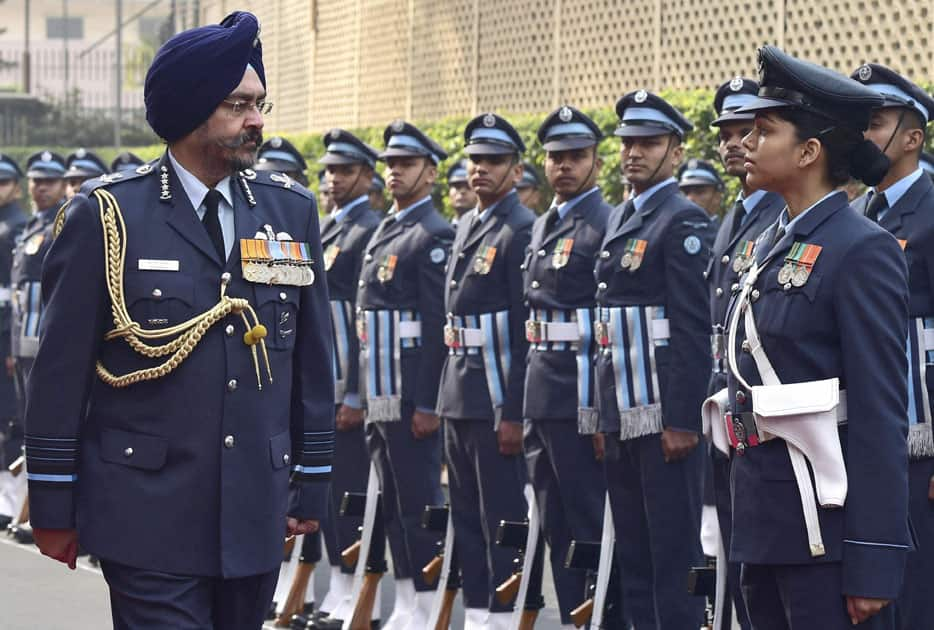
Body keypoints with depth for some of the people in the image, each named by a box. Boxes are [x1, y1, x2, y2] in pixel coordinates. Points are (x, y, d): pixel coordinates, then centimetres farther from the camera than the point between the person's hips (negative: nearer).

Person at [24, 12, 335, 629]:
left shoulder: (292, 212, 7)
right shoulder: (108, 215, -5)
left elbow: (314, 359, 12)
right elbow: (61, 367, -2)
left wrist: (311, 484, 11)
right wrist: (54, 506, -2)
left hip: (256, 512, 4)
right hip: (150, 516, -4)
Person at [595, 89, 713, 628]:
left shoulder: (685, 221, -10)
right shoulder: (621, 219, 17)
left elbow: (695, 328, -16)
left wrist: (683, 421, -20)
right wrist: (605, 415, 17)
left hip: (664, 415, -9)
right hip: (622, 416, 9)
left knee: (675, 551, -4)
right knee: (633, 551, 12)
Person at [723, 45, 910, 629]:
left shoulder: (862, 250, -12)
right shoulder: (773, 243, 14)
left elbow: (881, 414, -16)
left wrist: (873, 566, -19)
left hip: (825, 523, -9)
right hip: (765, 515, 9)